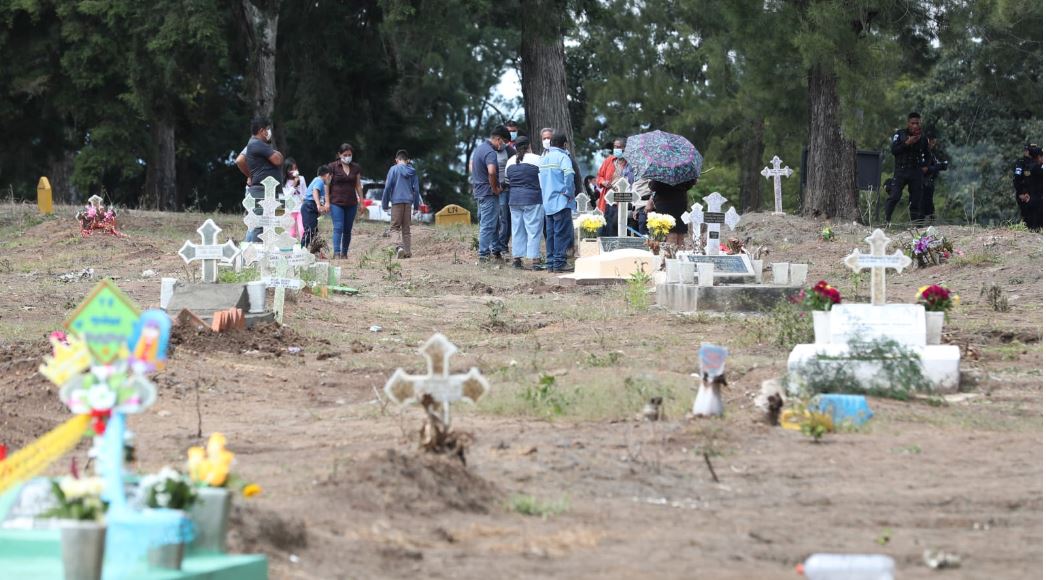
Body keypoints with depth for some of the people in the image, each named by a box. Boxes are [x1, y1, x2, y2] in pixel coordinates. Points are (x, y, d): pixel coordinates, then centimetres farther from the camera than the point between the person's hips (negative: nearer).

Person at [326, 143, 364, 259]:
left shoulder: (355, 167, 9)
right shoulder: (333, 167, -2)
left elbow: (358, 185, 14)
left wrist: (361, 201, 11)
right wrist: (327, 202, -7)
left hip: (351, 203, 4)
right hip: (336, 203, -4)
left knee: (348, 230, 6)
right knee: (338, 228, -14)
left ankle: (344, 253, 15)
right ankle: (336, 253, -21)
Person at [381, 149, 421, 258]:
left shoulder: (394, 169, -2)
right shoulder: (412, 171, 9)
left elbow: (388, 187, -5)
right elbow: (416, 189, 11)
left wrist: (385, 204, 1)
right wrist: (416, 206, 17)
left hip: (397, 201, -4)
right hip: (408, 201, 4)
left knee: (395, 227, -4)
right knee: (406, 228, 11)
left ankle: (400, 247, -25)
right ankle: (407, 252, 9)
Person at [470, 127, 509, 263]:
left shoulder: (479, 148, 14)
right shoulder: (490, 153, -19)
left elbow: (471, 164, 30)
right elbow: (491, 172, -34)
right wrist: (495, 188, -20)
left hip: (478, 190, 10)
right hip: (488, 193, -10)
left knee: (484, 223, 16)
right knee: (488, 225, -6)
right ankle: (484, 255, -6)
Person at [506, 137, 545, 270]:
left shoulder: (510, 162, 9)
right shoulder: (536, 159, -8)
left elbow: (507, 181, 15)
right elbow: (542, 180, -4)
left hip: (514, 199, 6)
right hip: (532, 199, -6)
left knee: (517, 230, 11)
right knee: (533, 229, -4)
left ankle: (516, 259, 12)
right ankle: (534, 260, -8)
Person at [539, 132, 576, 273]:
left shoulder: (544, 158, 13)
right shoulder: (563, 157, -9)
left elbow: (540, 177, 12)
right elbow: (569, 175, -22)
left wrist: (544, 194, 16)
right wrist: (569, 193, -11)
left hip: (547, 202, 7)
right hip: (561, 202, -7)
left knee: (550, 233, 10)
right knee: (562, 233, -6)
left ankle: (551, 263, 11)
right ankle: (559, 263, -10)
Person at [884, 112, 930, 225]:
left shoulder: (922, 138, 9)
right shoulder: (899, 134, -1)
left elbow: (926, 154, 26)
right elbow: (893, 150, -12)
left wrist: (925, 166, 11)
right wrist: (907, 143, -20)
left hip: (916, 172, 3)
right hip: (901, 170, -3)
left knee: (916, 199, 2)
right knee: (894, 196, -15)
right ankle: (886, 220, -10)